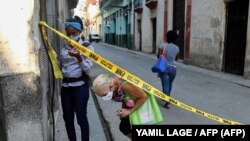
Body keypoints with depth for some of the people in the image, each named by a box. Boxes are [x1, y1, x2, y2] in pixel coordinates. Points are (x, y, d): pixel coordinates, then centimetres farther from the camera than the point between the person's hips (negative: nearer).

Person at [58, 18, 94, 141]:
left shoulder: (87, 47, -3)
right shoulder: (64, 48, 11)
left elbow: (88, 69, -12)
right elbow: (60, 67, 16)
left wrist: (78, 57, -26)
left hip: (80, 86, -5)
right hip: (65, 86, 5)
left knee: (81, 118, -1)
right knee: (67, 118, 11)